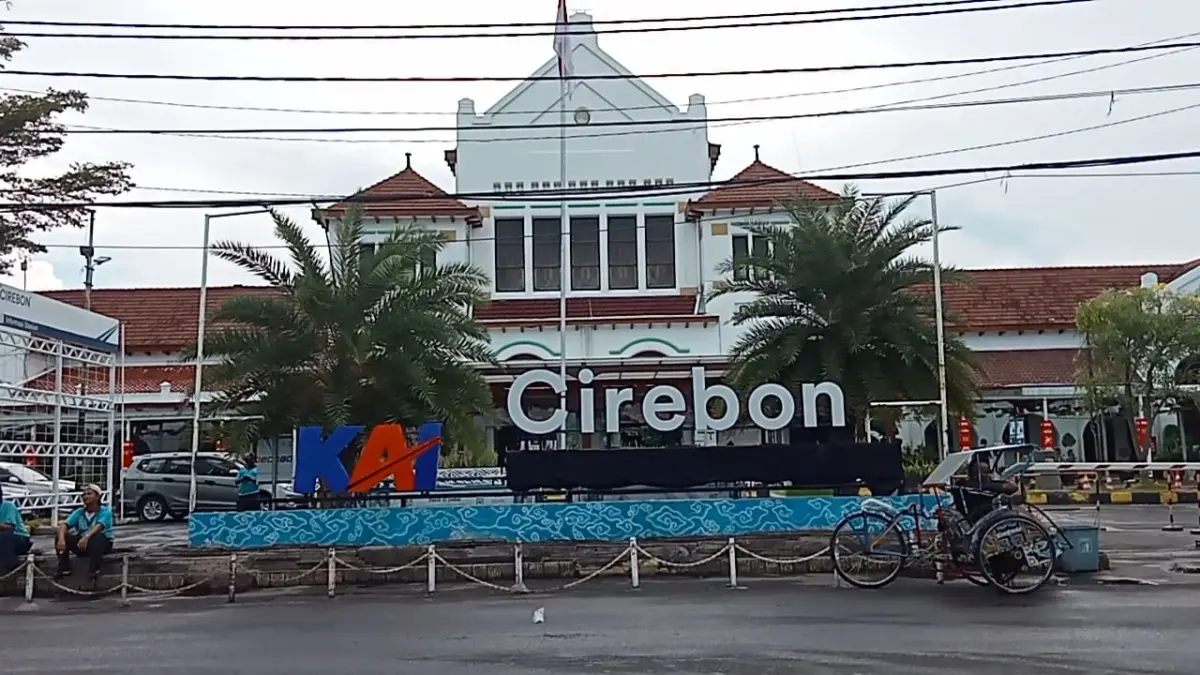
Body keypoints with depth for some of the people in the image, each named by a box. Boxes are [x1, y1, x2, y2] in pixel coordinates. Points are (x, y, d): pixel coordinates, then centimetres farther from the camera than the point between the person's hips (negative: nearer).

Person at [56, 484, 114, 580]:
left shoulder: (105, 511, -10)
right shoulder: (79, 512, 2)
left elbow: (99, 526, -28)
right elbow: (65, 524, -14)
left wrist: (86, 537, -47)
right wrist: (61, 538, -35)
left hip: (102, 543, -4)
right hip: (82, 544, 4)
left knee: (96, 537, -37)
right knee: (63, 537, -16)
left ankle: (94, 570, -38)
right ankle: (64, 569, -13)